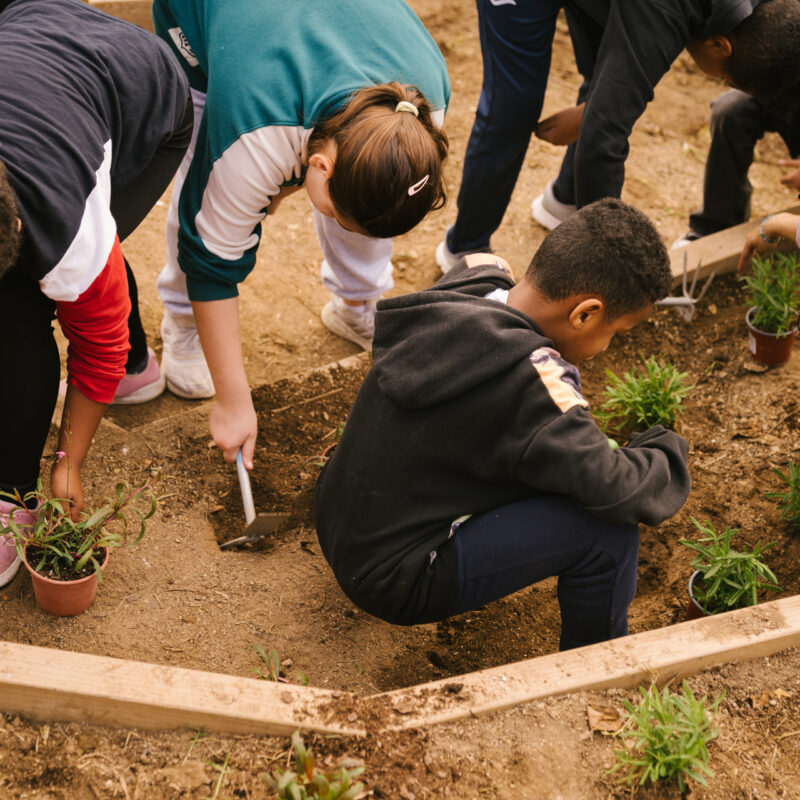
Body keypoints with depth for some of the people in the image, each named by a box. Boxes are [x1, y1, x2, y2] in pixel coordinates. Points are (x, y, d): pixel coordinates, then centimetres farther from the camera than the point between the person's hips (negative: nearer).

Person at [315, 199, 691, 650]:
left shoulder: (476, 279, -5)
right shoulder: (531, 380, -29)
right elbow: (624, 495, -27)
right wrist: (669, 452, -3)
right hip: (393, 583, -9)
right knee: (608, 533, -17)